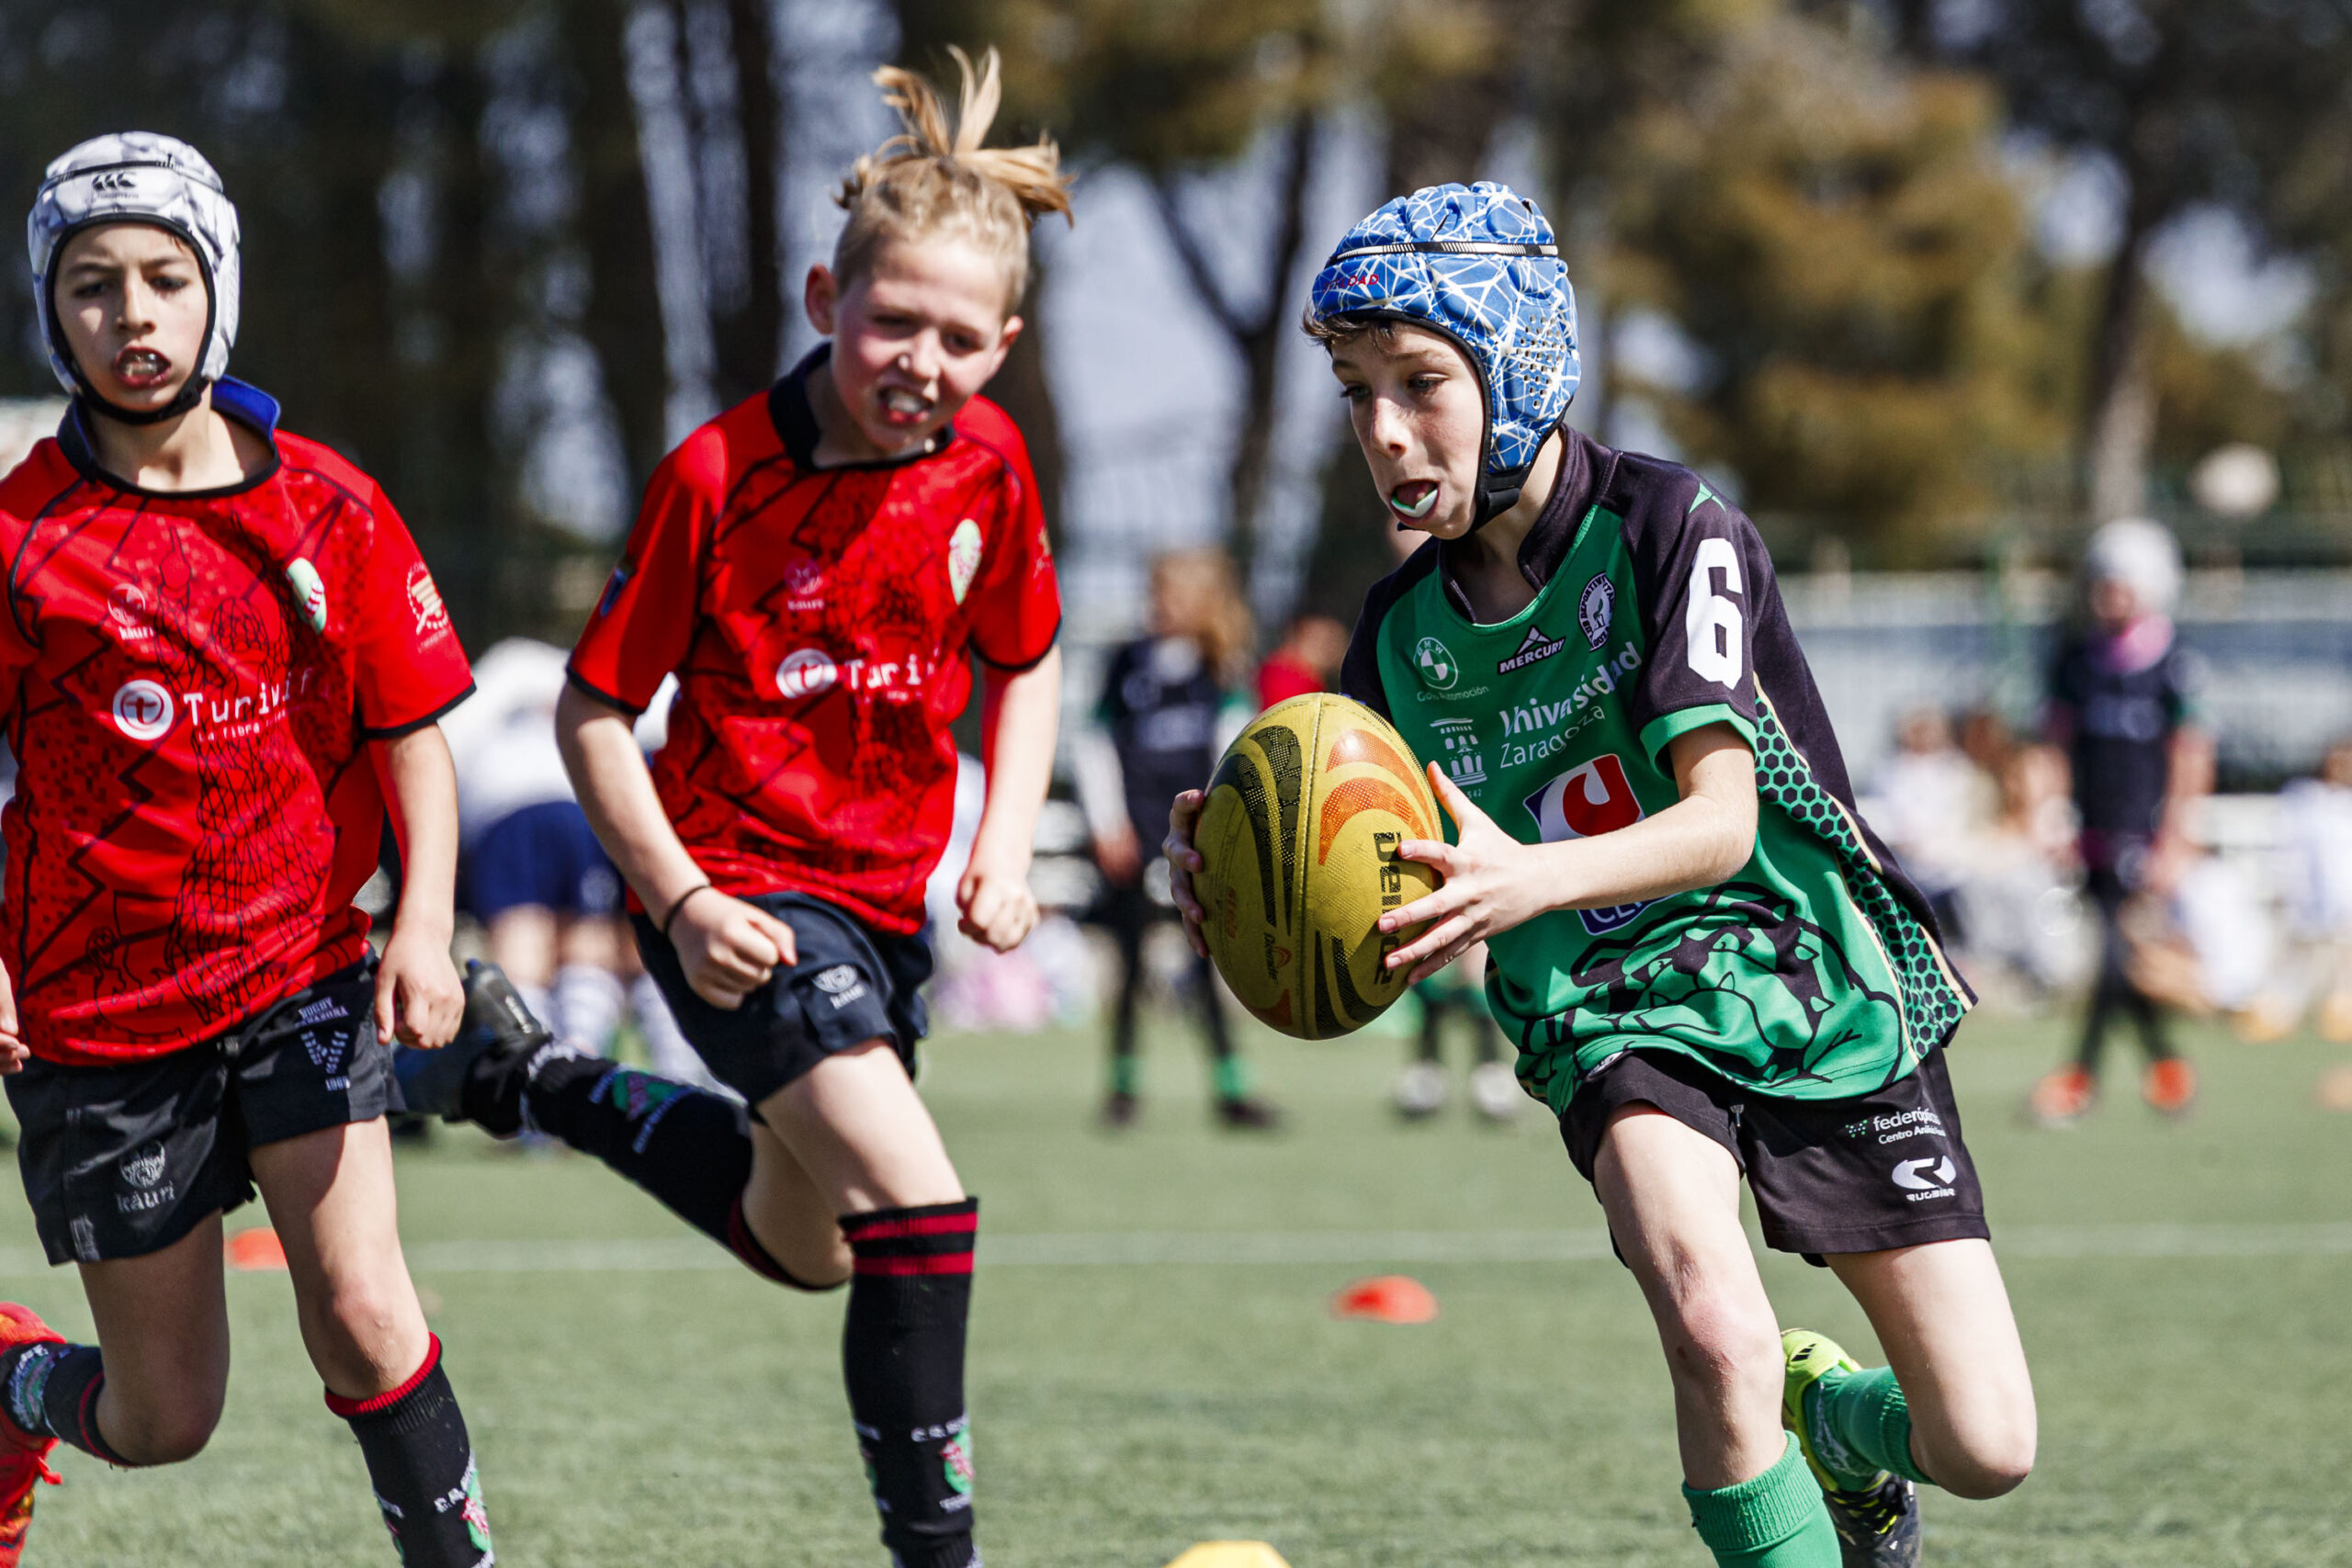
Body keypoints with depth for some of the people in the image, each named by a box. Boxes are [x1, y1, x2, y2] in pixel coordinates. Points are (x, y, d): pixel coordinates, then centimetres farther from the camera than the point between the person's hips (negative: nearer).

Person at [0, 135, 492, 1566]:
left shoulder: (329, 508, -1)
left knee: (363, 1313, -17)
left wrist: (425, 928, -9)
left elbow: (414, 731, 5)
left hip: (302, 970, 1)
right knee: (164, 1417, 6)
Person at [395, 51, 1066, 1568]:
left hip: (883, 898, 7)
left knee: (799, 1240, 25)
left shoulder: (988, 462, -5)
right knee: (918, 1206, -24)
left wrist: (1006, 848, -1)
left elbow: (1026, 664, 13)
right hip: (739, 895, -7)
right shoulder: (721, 475, -19)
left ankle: (536, 1083, 44)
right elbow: (595, 707, -11)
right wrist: (683, 901, -20)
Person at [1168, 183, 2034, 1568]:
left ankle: (1831, 1413, 30)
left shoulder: (1669, 529, -13)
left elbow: (1721, 822, -23)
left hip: (1814, 983, -2)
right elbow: (1373, 902, 2)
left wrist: (1531, 879, -42)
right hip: (1610, 1012, 2)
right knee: (1716, 1335, -30)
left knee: (1986, 1450, -5)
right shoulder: (1406, 632, 0)